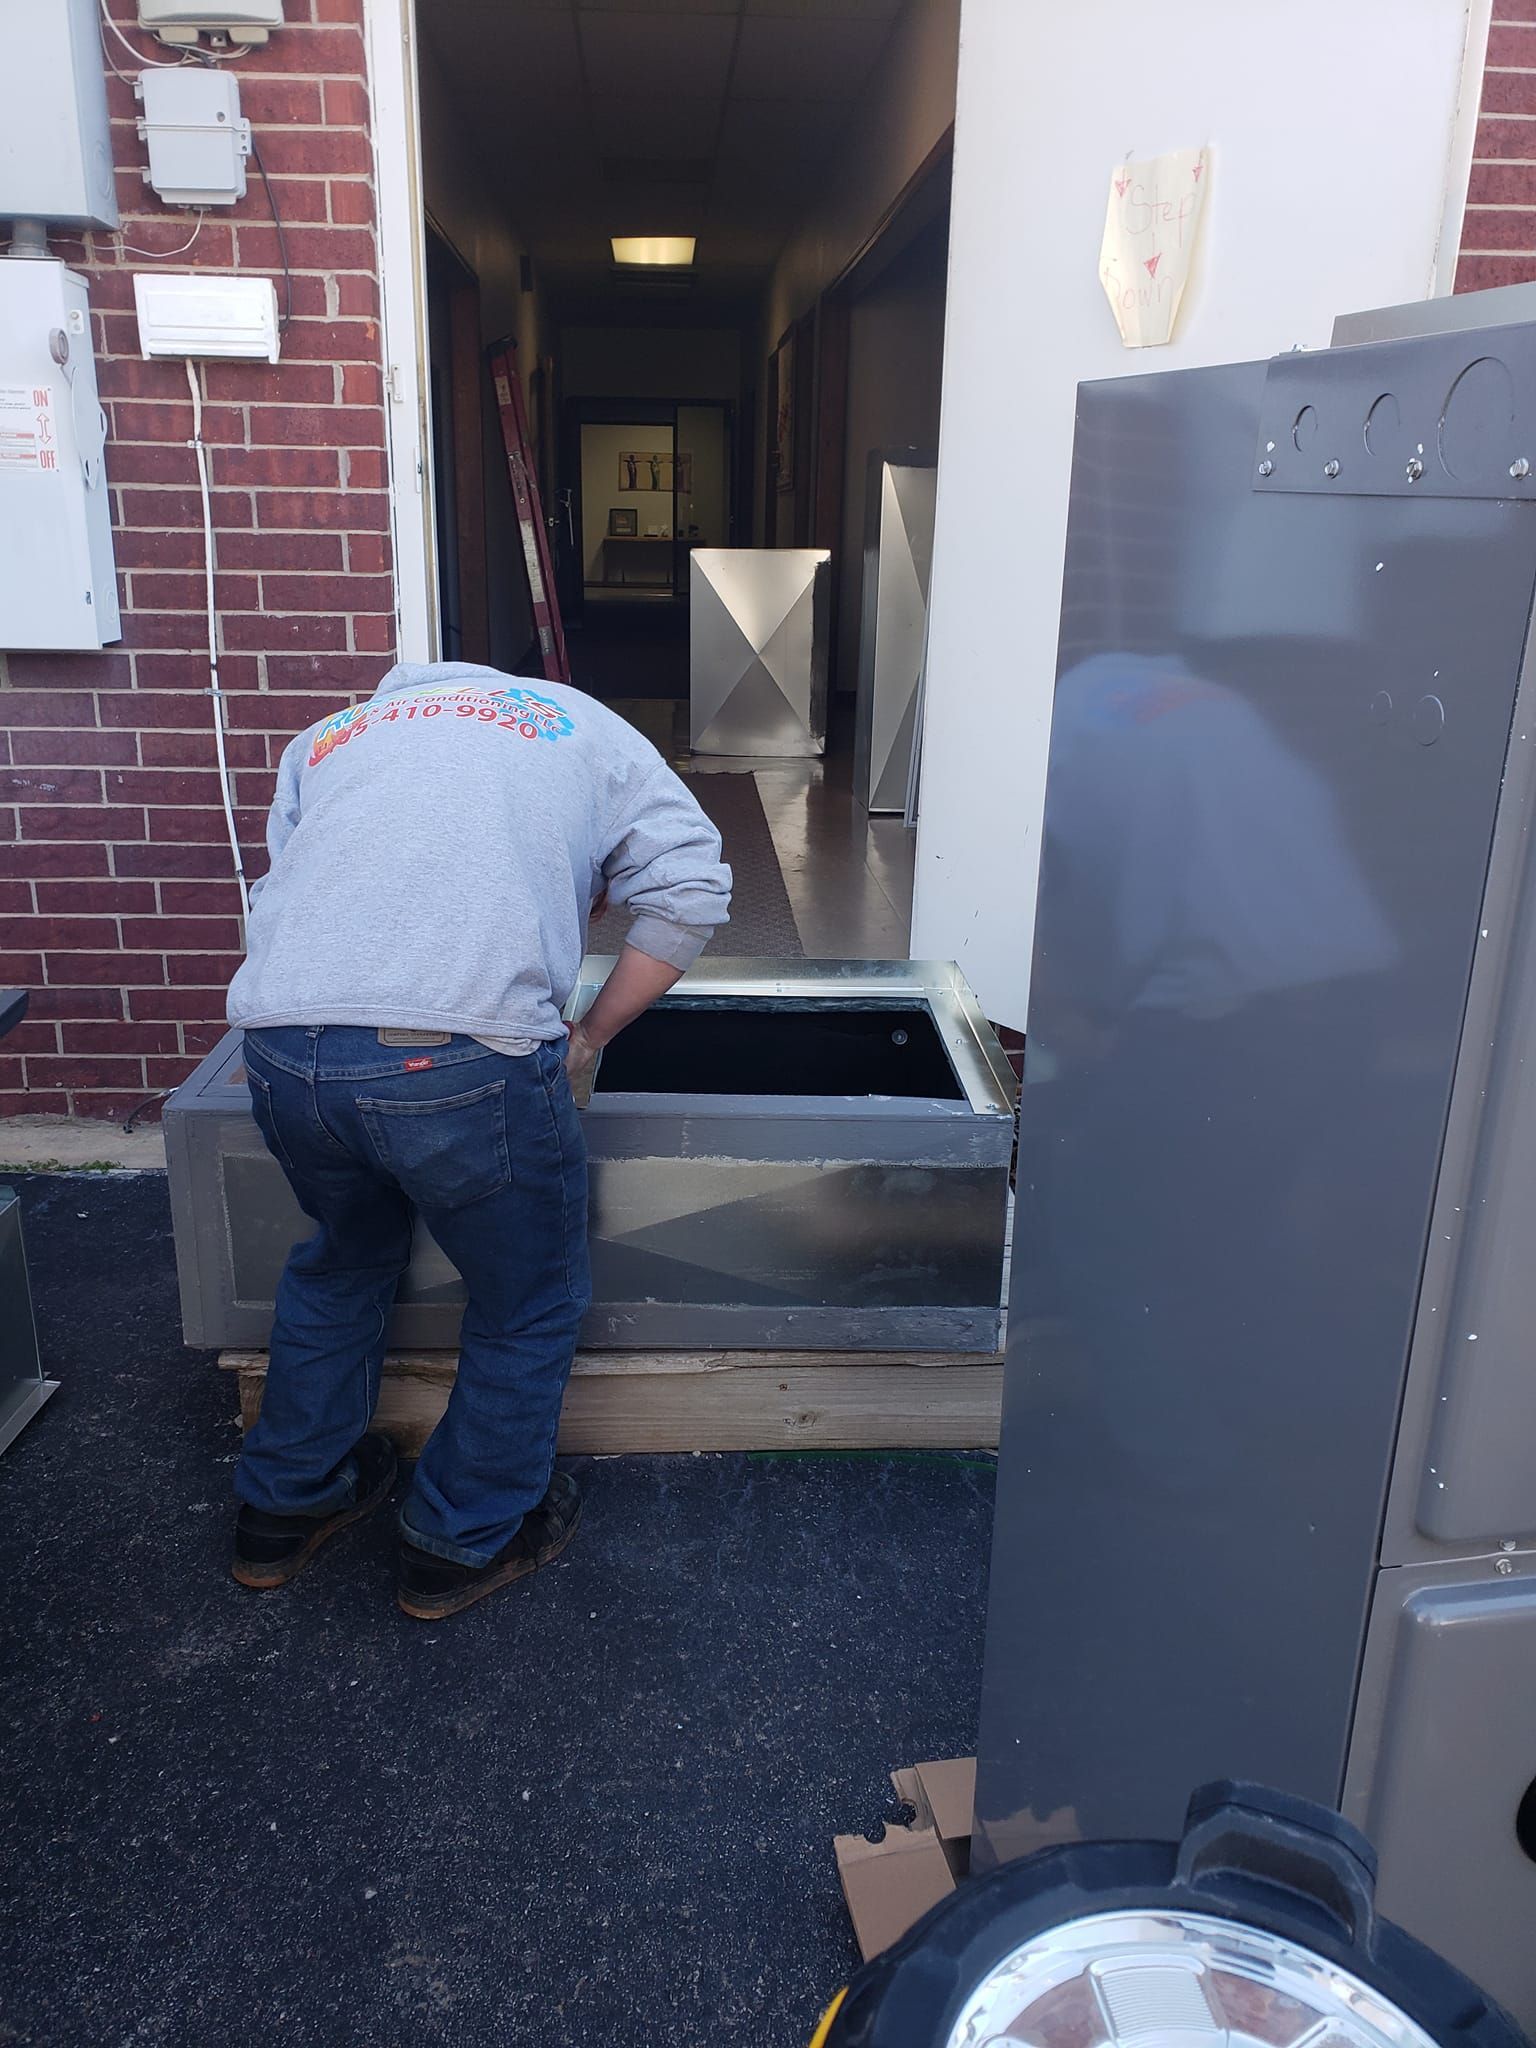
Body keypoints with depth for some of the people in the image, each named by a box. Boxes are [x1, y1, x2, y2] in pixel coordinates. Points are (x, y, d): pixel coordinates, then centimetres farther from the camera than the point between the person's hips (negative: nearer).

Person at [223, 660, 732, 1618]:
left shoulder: (324, 738, 31)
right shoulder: (582, 724, 23)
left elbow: (283, 896, 22)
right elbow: (692, 889, 10)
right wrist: (588, 1037, 16)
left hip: (282, 1047, 5)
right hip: (466, 1053, -4)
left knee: (344, 1259, 33)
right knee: (531, 1306, 22)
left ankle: (285, 1504, 48)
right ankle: (466, 1543, 38)